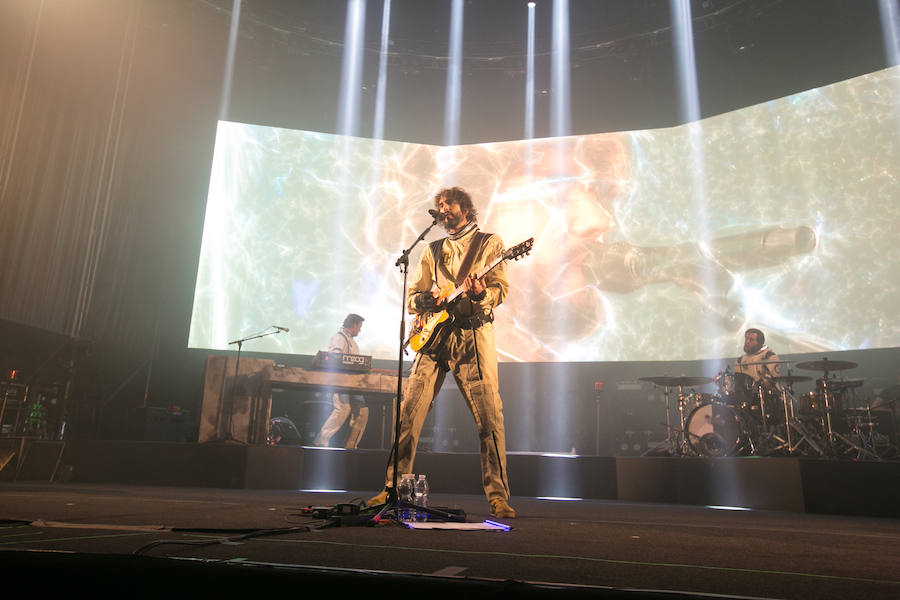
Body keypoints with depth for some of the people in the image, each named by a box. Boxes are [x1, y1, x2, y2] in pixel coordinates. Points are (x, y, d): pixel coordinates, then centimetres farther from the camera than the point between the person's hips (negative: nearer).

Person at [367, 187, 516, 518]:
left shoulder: (489, 243, 11)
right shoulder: (433, 250, 22)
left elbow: (501, 288, -1)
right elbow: (411, 295, 19)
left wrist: (480, 295, -23)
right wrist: (425, 299, -4)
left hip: (473, 334, -3)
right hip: (434, 336, 4)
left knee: (489, 416, -8)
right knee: (409, 412, 0)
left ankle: (498, 496, 0)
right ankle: (393, 487, 10)